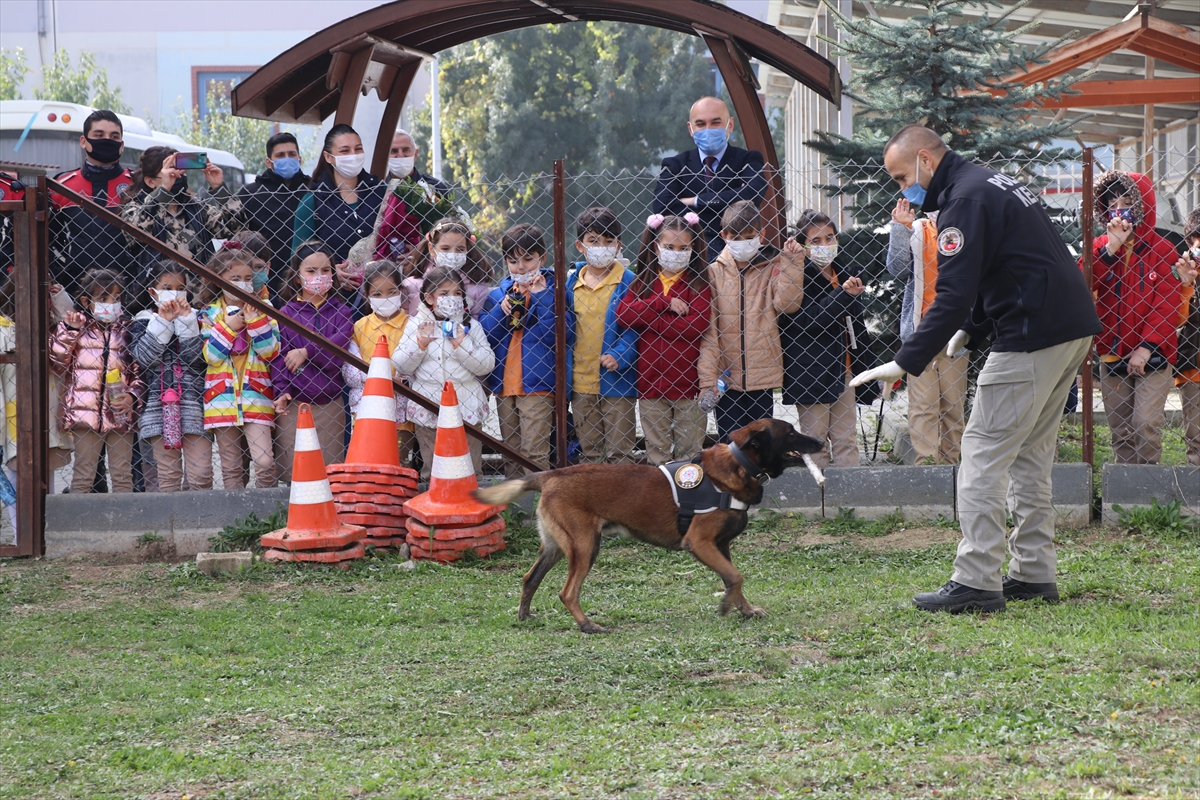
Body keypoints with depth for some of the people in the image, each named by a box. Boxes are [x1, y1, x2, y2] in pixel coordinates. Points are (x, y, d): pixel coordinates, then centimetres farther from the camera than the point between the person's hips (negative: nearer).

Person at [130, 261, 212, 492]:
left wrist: (185, 320, -6)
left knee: (201, 474, -7)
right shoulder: (144, 321, 10)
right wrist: (163, 321, -6)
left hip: (194, 405, 0)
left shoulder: (194, 320, 10)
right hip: (159, 407, 0)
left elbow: (195, 357, -4)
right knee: (167, 475, 0)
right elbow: (143, 357, -6)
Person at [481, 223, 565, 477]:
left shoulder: (551, 289, -2)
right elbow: (482, 336, 4)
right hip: (504, 384, 5)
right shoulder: (498, 294, 11)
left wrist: (542, 296, -19)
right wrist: (501, 311, -10)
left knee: (534, 451, -8)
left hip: (536, 384, -5)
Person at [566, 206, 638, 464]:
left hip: (617, 383, -5)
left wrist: (618, 355, -23)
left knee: (619, 452, 0)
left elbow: (636, 327, -11)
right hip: (580, 382, 5)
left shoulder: (628, 283, -8)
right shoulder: (572, 282, 6)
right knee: (589, 452, 15)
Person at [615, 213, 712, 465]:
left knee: (690, 449, 4)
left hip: (688, 380, -3)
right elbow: (623, 313, -5)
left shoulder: (698, 284, -1)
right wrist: (664, 304, -15)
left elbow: (697, 325, -15)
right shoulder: (642, 282, 9)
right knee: (657, 449, 9)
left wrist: (646, 320, -10)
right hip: (650, 382, 3)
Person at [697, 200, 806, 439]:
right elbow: (707, 328, -4)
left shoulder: (772, 267, 5)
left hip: (763, 374, 1)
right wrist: (707, 378, -11)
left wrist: (792, 262, -15)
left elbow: (786, 303, -11)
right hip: (726, 376, -1)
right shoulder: (713, 273, 1)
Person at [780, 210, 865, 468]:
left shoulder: (847, 270, 10)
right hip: (810, 370, -6)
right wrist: (843, 294, -24)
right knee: (815, 441, 1)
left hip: (842, 368, 6)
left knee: (846, 439, 7)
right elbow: (808, 322, -20)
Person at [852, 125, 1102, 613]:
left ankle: (976, 582, -10)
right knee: (1030, 453, 16)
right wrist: (970, 330, 13)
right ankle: (1033, 574, 18)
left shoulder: (965, 201, -13)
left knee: (984, 452, -8)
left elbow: (953, 295, -22)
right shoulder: (990, 184, 19)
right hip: (1074, 328, 10)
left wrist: (906, 363, -22)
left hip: (1032, 335, -10)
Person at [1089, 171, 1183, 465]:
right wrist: (1110, 249, -15)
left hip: (1152, 356, -4)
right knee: (1120, 429, 8)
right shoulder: (1099, 248, 9)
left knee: (1146, 423, -13)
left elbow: (1168, 303, -7)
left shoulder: (1160, 249, -2)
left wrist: (1147, 347, -15)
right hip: (1112, 354, 4)